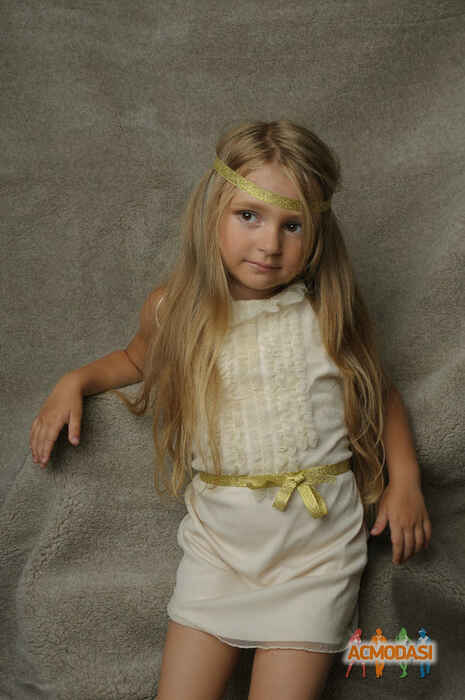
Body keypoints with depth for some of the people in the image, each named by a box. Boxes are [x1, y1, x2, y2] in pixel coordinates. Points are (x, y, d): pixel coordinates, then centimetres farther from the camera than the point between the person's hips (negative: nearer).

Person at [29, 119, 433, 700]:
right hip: (217, 538, 2)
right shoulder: (173, 309, -3)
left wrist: (405, 479, -3)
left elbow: (381, 392, 8)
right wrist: (76, 381, 5)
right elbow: (139, 357, 20)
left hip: (316, 543, -1)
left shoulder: (329, 315, -7)